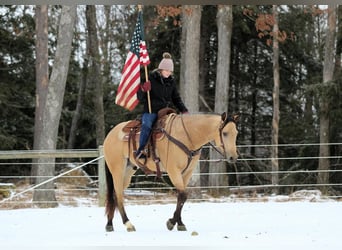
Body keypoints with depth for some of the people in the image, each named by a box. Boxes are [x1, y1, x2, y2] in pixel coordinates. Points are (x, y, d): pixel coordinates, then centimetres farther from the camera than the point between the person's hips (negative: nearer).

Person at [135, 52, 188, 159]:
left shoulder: (171, 81, 13)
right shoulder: (151, 79, -1)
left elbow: (176, 98, 20)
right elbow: (140, 98, -1)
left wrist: (183, 110, 4)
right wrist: (143, 90, -23)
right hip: (151, 111, -5)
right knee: (147, 125, -33)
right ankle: (140, 150, -35)